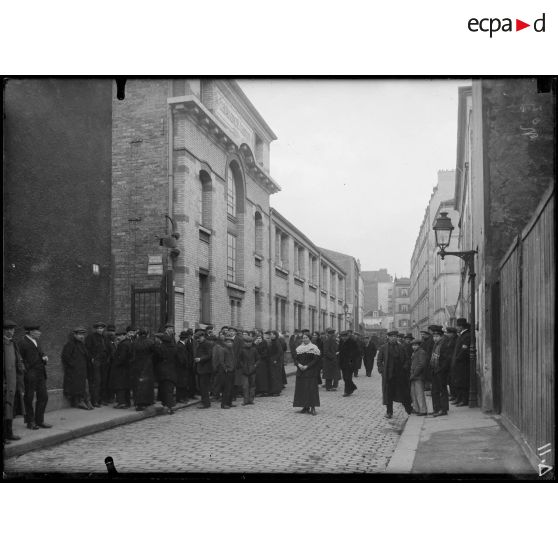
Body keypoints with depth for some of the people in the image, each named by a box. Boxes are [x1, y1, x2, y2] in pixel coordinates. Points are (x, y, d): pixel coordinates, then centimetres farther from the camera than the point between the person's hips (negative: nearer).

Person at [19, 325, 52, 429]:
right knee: (29, 398, 4)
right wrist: (27, 369, -19)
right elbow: (20, 360, -16)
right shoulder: (23, 343, -12)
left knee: (43, 397, 10)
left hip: (40, 375, 8)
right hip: (30, 376, -8)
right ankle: (30, 422, 15)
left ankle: (39, 421, 20)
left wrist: (44, 358, 5)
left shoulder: (36, 342, 15)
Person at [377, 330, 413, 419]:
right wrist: (381, 370, -5)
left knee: (403, 392, 7)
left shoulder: (400, 348, 8)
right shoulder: (383, 348, 2)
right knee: (388, 394, 3)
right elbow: (379, 360, 4)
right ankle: (389, 412, 12)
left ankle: (409, 409, 22)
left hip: (400, 374, 1)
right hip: (388, 374, -1)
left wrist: (404, 367, 1)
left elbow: (405, 359, 15)